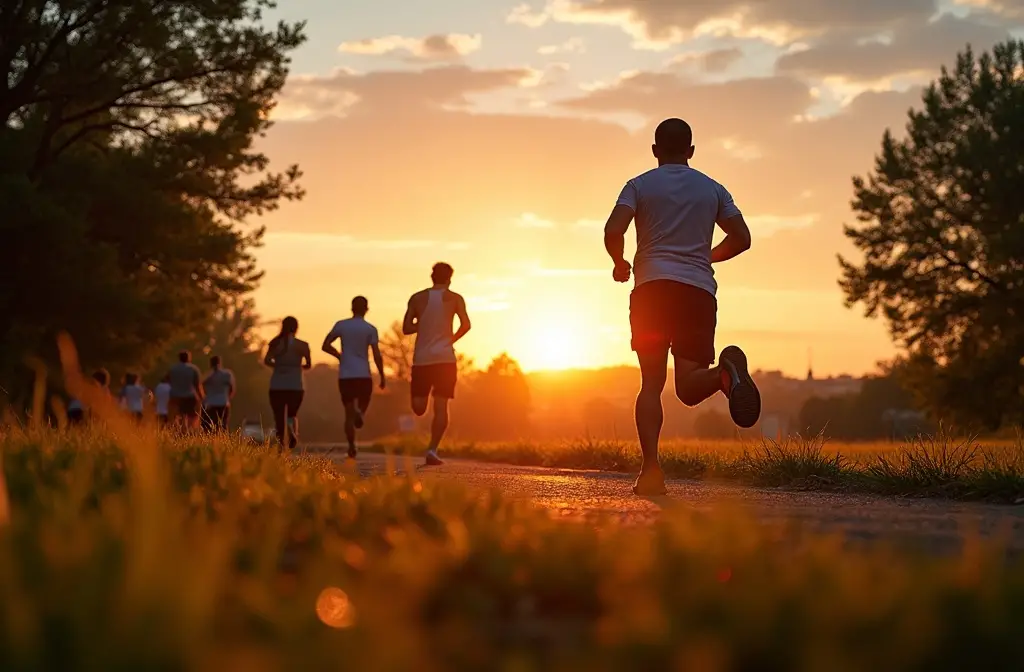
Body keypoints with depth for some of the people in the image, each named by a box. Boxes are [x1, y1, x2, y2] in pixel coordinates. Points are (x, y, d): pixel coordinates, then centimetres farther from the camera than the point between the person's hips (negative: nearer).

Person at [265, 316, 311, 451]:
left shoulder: (275, 343, 3)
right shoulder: (302, 345, 1)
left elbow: (266, 360, -9)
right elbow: (309, 365, 8)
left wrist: (278, 365, 10)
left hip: (276, 387, 0)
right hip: (295, 387, 0)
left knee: (279, 419, 6)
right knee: (292, 415, 20)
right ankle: (292, 427, -15)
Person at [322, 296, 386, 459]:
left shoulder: (341, 325, 3)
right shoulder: (370, 329, -3)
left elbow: (326, 345, 5)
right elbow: (377, 355, -8)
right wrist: (382, 377, 1)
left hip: (345, 376, 1)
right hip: (364, 376, -1)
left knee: (349, 413, 6)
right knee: (363, 404, 18)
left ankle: (352, 447, -7)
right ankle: (360, 412, -20)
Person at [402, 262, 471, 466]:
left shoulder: (417, 298, 8)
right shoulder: (455, 299, 3)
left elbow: (406, 328, 5)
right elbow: (466, 325, -9)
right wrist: (453, 338, 9)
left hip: (421, 359, 1)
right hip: (445, 358, -1)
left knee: (419, 408, 18)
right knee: (441, 406, -4)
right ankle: (433, 449, -12)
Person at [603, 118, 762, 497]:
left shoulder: (640, 185, 10)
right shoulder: (712, 189, 17)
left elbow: (613, 231, -5)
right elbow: (741, 238, 10)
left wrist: (620, 264, 14)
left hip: (652, 287, -1)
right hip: (699, 290, 1)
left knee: (651, 383, 3)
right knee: (689, 387, -2)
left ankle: (651, 469, -12)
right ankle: (725, 372, -36)